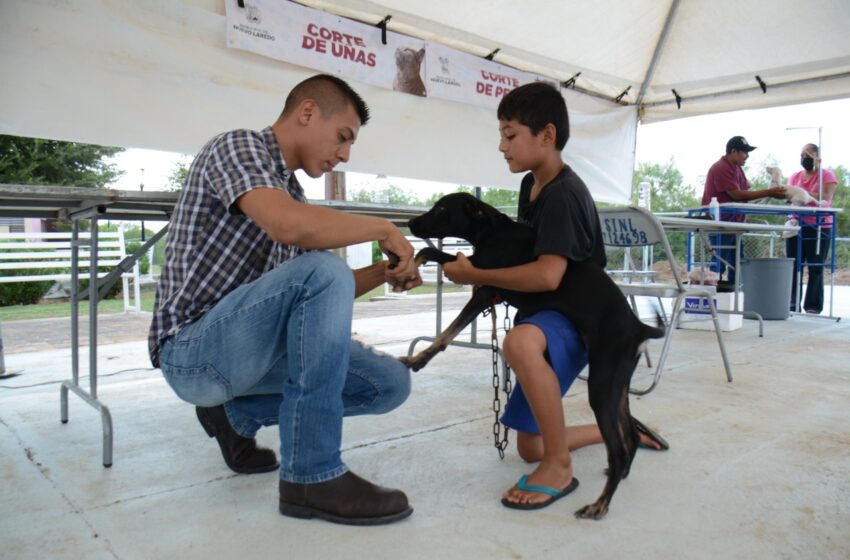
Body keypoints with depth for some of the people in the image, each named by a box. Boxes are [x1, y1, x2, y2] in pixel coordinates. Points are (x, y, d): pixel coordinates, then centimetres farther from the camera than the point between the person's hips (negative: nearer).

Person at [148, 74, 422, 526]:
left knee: (390, 384, -3)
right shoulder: (239, 146, -9)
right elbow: (287, 225, -31)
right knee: (322, 270, -32)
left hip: (247, 348, 8)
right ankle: (312, 477, -23)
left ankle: (237, 414, 13)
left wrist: (384, 272, 0)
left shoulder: (292, 191, 15)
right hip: (193, 349, -8)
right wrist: (383, 229, -17)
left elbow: (322, 296, 16)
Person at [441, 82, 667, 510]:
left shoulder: (564, 193, -22)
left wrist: (475, 274, -24)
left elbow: (548, 275, -33)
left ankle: (559, 467, -26)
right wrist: (492, 283, 0)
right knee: (529, 447, 14)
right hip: (544, 315, 9)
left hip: (576, 317, -9)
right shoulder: (530, 185, 5)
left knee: (521, 342, -45)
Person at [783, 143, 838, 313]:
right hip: (796, 226, 4)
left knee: (816, 268, 0)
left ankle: (813, 306, 4)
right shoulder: (795, 176, 15)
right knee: (793, 266, 1)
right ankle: (792, 305, 4)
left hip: (819, 227, -4)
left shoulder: (827, 175, 1)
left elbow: (826, 197, -12)